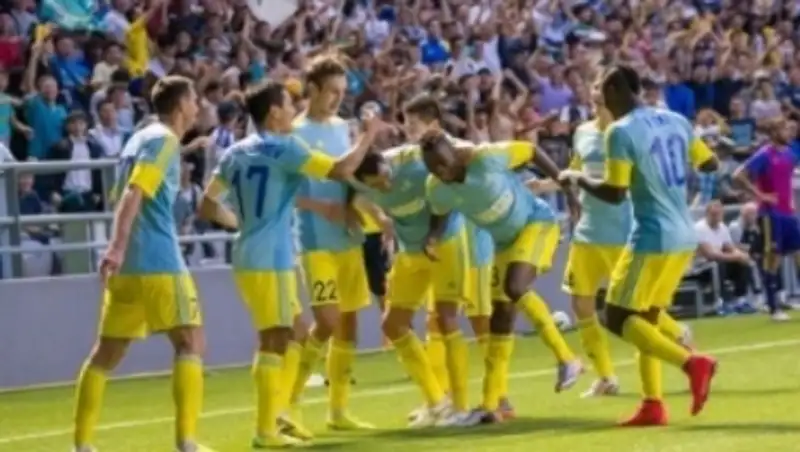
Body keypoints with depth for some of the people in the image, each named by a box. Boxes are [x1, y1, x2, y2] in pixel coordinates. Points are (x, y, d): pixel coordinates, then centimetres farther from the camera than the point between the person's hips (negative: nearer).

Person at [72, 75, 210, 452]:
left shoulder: (142, 138, 19)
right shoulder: (165, 140, -7)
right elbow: (133, 193, -20)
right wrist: (117, 247, -29)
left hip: (127, 263, 9)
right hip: (157, 261, -9)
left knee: (107, 352, 11)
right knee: (190, 343, -5)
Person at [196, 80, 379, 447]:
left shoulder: (235, 153, 10)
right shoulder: (283, 149, -11)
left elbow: (208, 206, 13)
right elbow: (341, 170, -14)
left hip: (249, 256, 8)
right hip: (269, 260, -8)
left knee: (289, 337, 19)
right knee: (275, 341, -5)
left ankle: (277, 417, 21)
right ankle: (265, 430, -4)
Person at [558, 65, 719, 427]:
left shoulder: (621, 132, -14)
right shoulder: (676, 121, 8)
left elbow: (615, 194, -15)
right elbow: (710, 164, 18)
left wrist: (578, 179, 1)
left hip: (653, 238, -8)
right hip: (683, 237, 8)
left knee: (617, 318, -1)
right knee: (645, 318, 16)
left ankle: (691, 362, -18)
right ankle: (653, 405, 11)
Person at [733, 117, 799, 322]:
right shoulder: (764, 155, -11)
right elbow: (739, 175, -18)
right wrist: (760, 195, -17)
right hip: (771, 213, -7)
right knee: (771, 258, -4)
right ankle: (774, 308, 0)